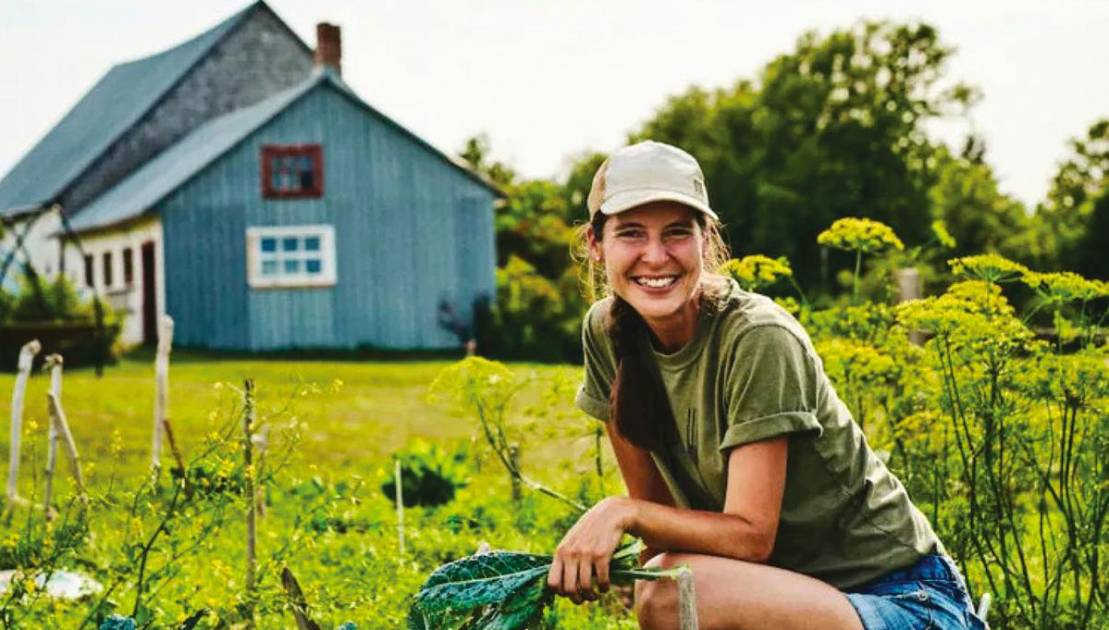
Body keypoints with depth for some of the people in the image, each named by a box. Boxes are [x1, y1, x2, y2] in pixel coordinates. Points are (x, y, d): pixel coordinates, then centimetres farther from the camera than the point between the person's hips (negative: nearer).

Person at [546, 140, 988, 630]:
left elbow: (751, 534, -22)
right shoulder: (606, 332, -2)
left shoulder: (757, 340, -20)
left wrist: (623, 512, -28)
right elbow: (657, 507, 5)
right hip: (789, 587, 7)